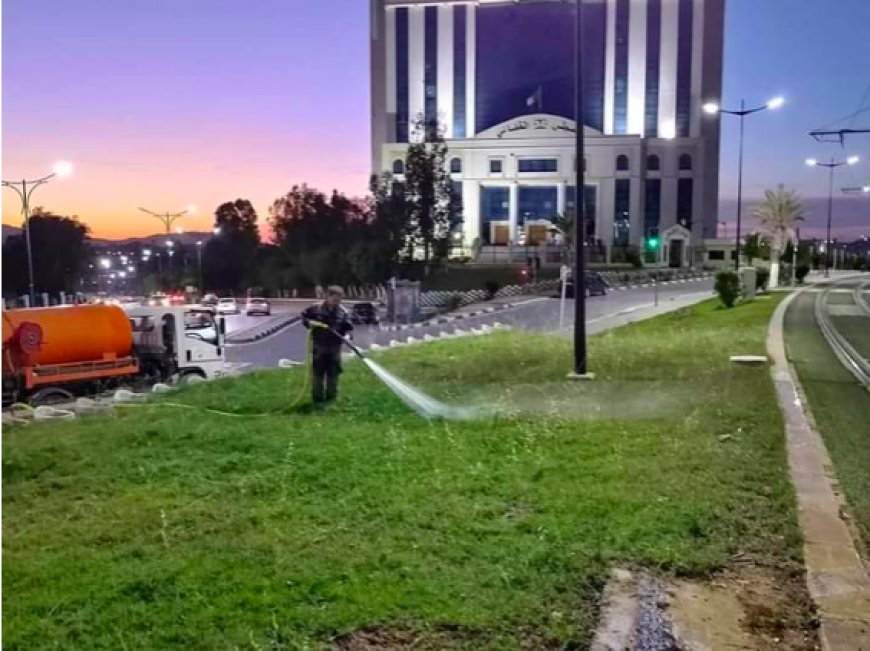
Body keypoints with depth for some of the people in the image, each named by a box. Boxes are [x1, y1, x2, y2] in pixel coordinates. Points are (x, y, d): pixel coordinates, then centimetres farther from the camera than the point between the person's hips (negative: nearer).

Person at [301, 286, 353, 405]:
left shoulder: (342, 312, -2)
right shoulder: (316, 309, -7)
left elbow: (347, 327, 2)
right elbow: (304, 316, 6)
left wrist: (347, 334, -17)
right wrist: (309, 322, -13)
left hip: (335, 347, 2)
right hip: (319, 347, -2)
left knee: (333, 374, 8)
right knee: (318, 373, 3)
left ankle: (331, 397, 22)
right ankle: (317, 398, 13)